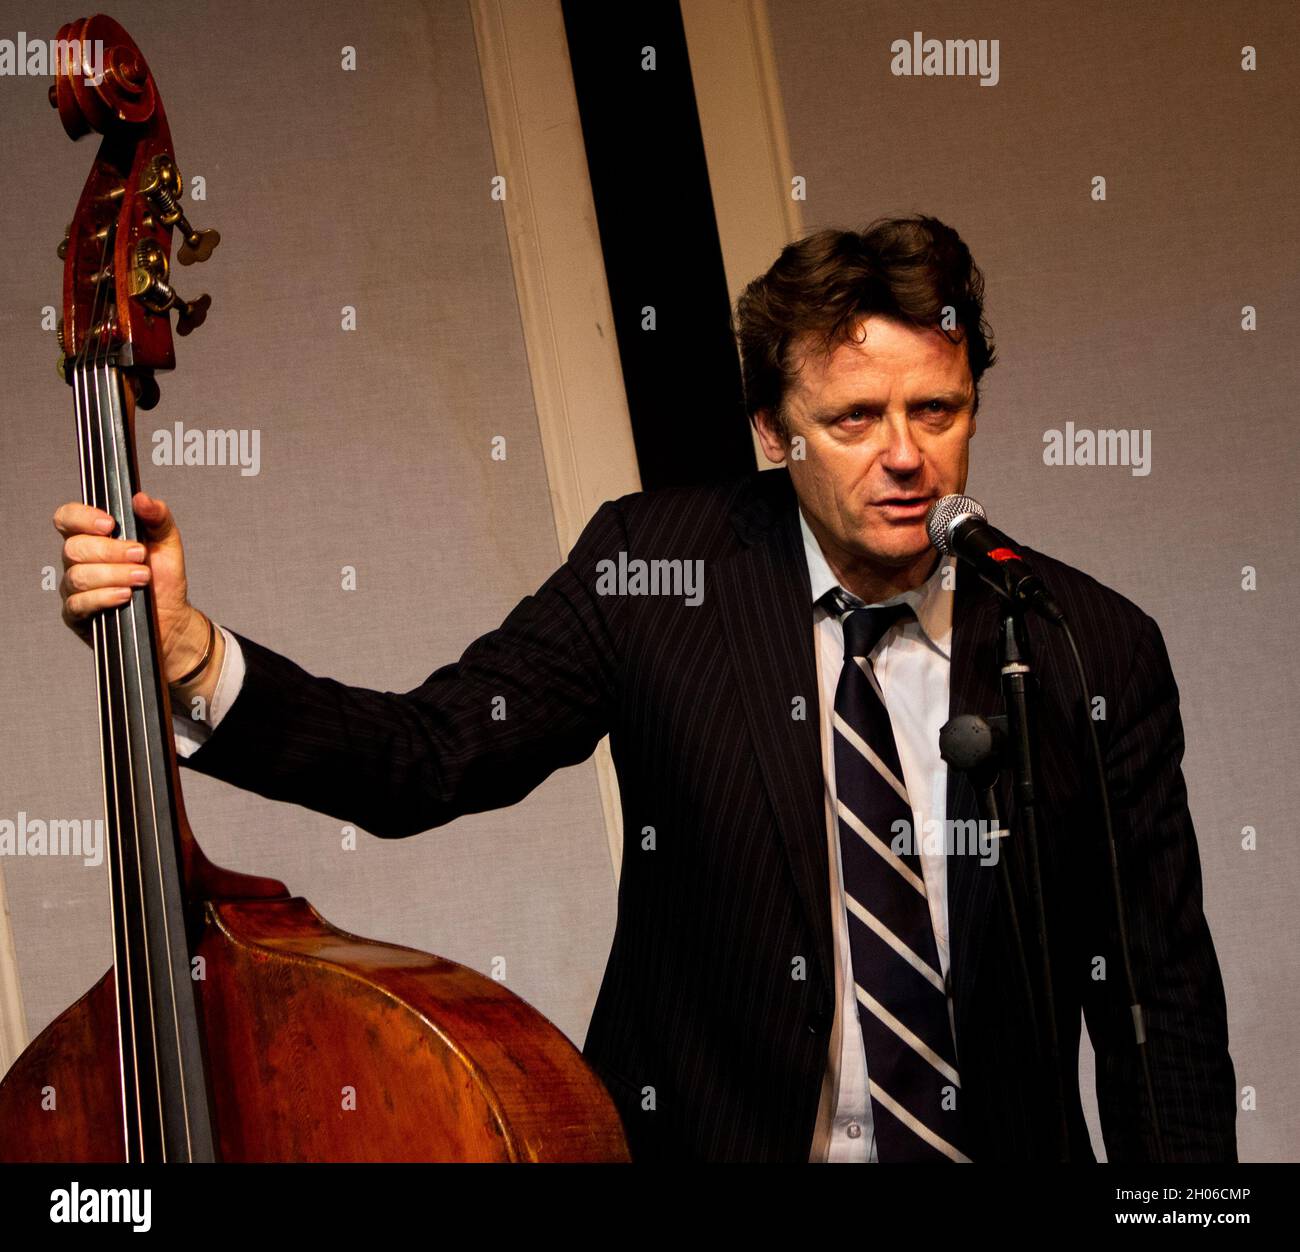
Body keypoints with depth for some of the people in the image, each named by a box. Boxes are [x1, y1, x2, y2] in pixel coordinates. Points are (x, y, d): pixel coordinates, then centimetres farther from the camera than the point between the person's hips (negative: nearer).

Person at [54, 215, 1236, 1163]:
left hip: (1004, 1142, 0)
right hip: (700, 1136, 0)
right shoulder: (657, 565, -4)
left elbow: (1163, 994, 2)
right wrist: (188, 654, -21)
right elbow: (425, 754, -8)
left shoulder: (1098, 650, -3)